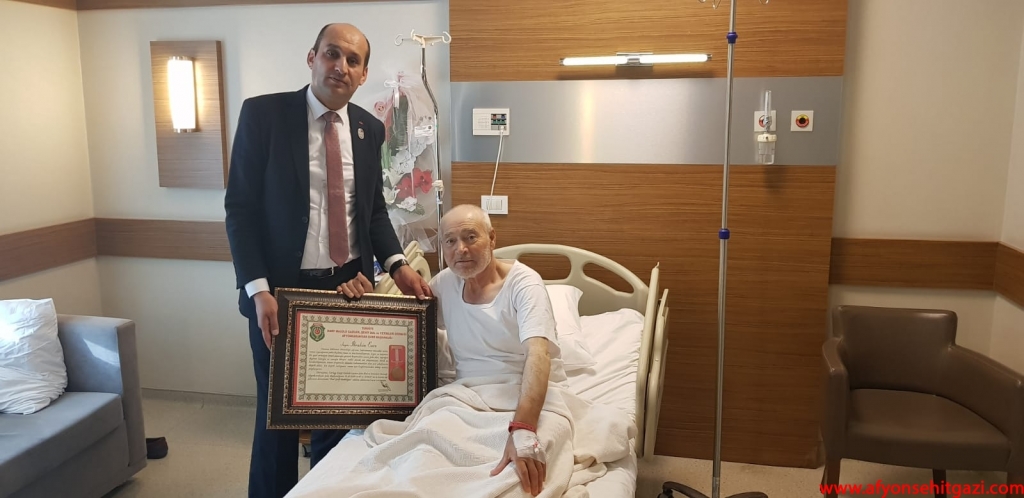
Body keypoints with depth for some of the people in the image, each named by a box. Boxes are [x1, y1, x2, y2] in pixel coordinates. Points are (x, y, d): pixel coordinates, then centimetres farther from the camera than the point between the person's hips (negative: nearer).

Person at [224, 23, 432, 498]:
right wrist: (259, 290, -18)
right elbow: (240, 208, -10)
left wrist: (396, 265, -4)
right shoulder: (263, 113, -8)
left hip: (348, 287, 4)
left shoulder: (369, 128, 5)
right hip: (282, 288, -3)